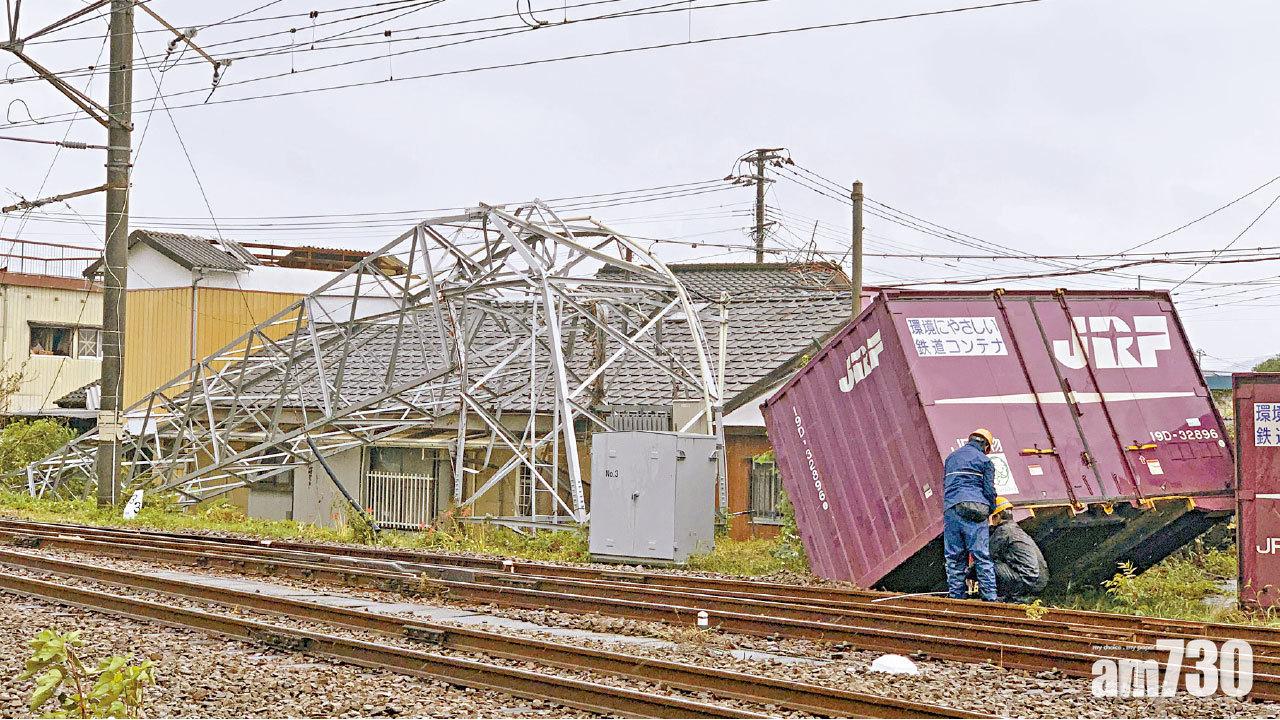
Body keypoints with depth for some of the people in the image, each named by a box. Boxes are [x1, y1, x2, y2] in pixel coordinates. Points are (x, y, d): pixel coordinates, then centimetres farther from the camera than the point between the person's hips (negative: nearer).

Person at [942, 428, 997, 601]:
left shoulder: (951, 458, 23)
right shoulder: (984, 460, 6)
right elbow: (989, 490, 2)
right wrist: (991, 511, 16)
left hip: (951, 509, 4)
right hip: (975, 511, -4)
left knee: (954, 557, 5)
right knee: (982, 556, -5)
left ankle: (956, 595, 2)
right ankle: (989, 596, -9)